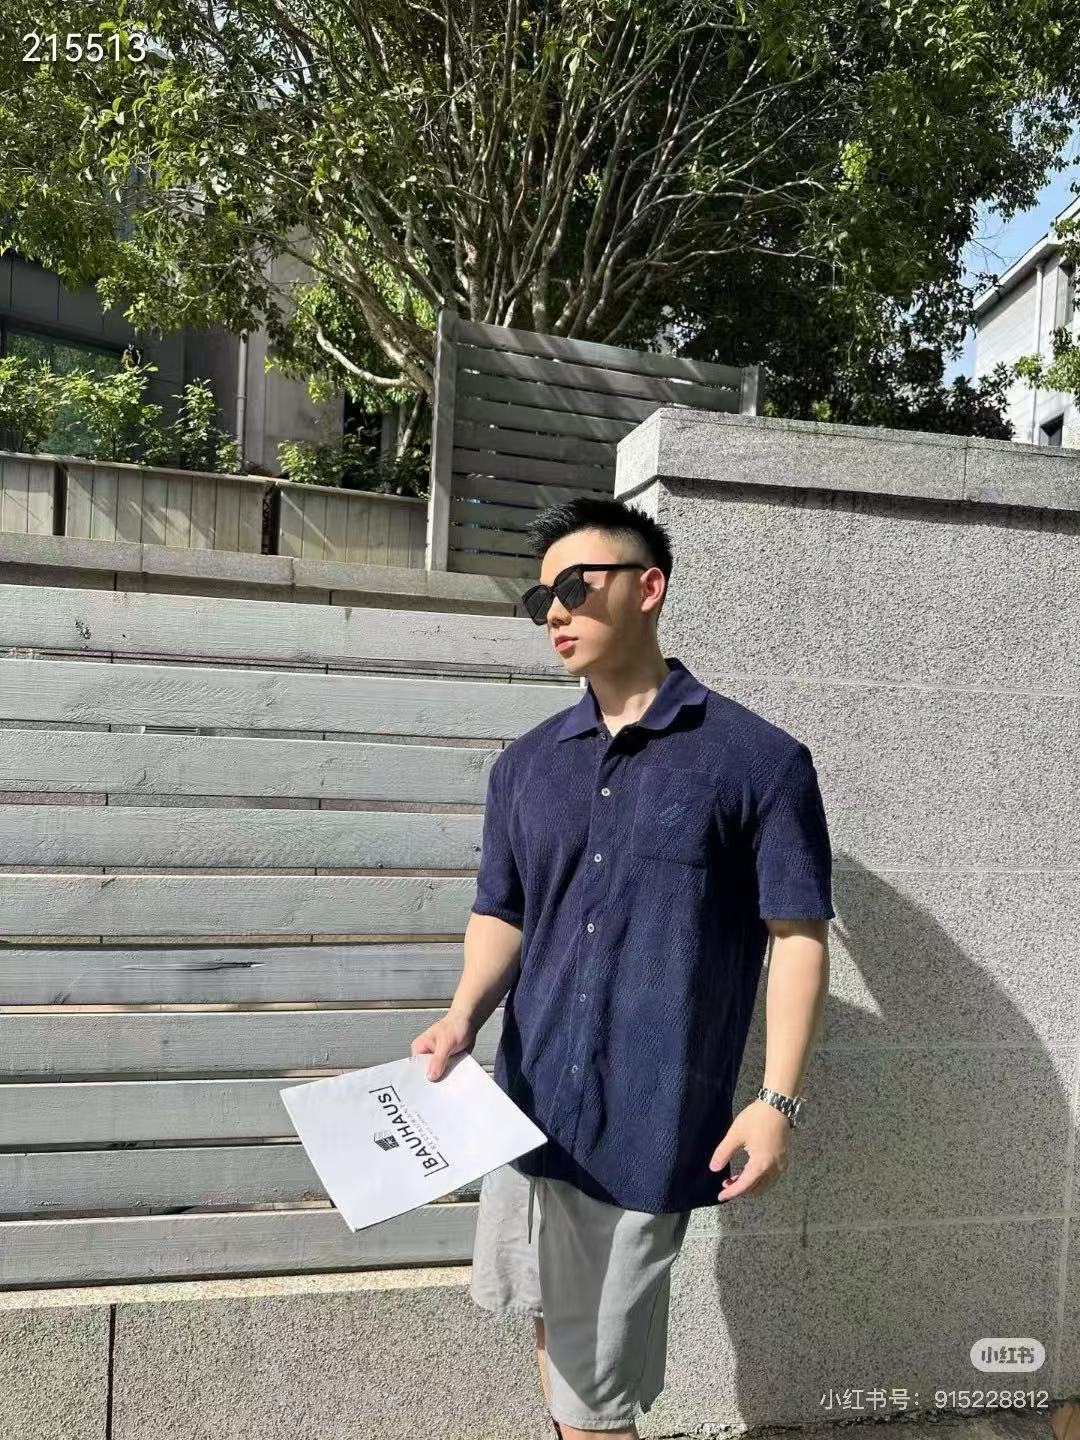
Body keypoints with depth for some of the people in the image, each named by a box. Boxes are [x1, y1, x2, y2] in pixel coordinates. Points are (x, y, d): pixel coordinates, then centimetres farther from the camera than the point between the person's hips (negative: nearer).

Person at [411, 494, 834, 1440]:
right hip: (530, 1102, 5)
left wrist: (779, 1099, -13)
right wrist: (463, 1017, -7)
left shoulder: (759, 758, -10)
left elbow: (799, 933, -8)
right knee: (551, 1319, 23)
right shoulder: (526, 764, 4)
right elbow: (501, 914, 10)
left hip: (651, 1119, -5)